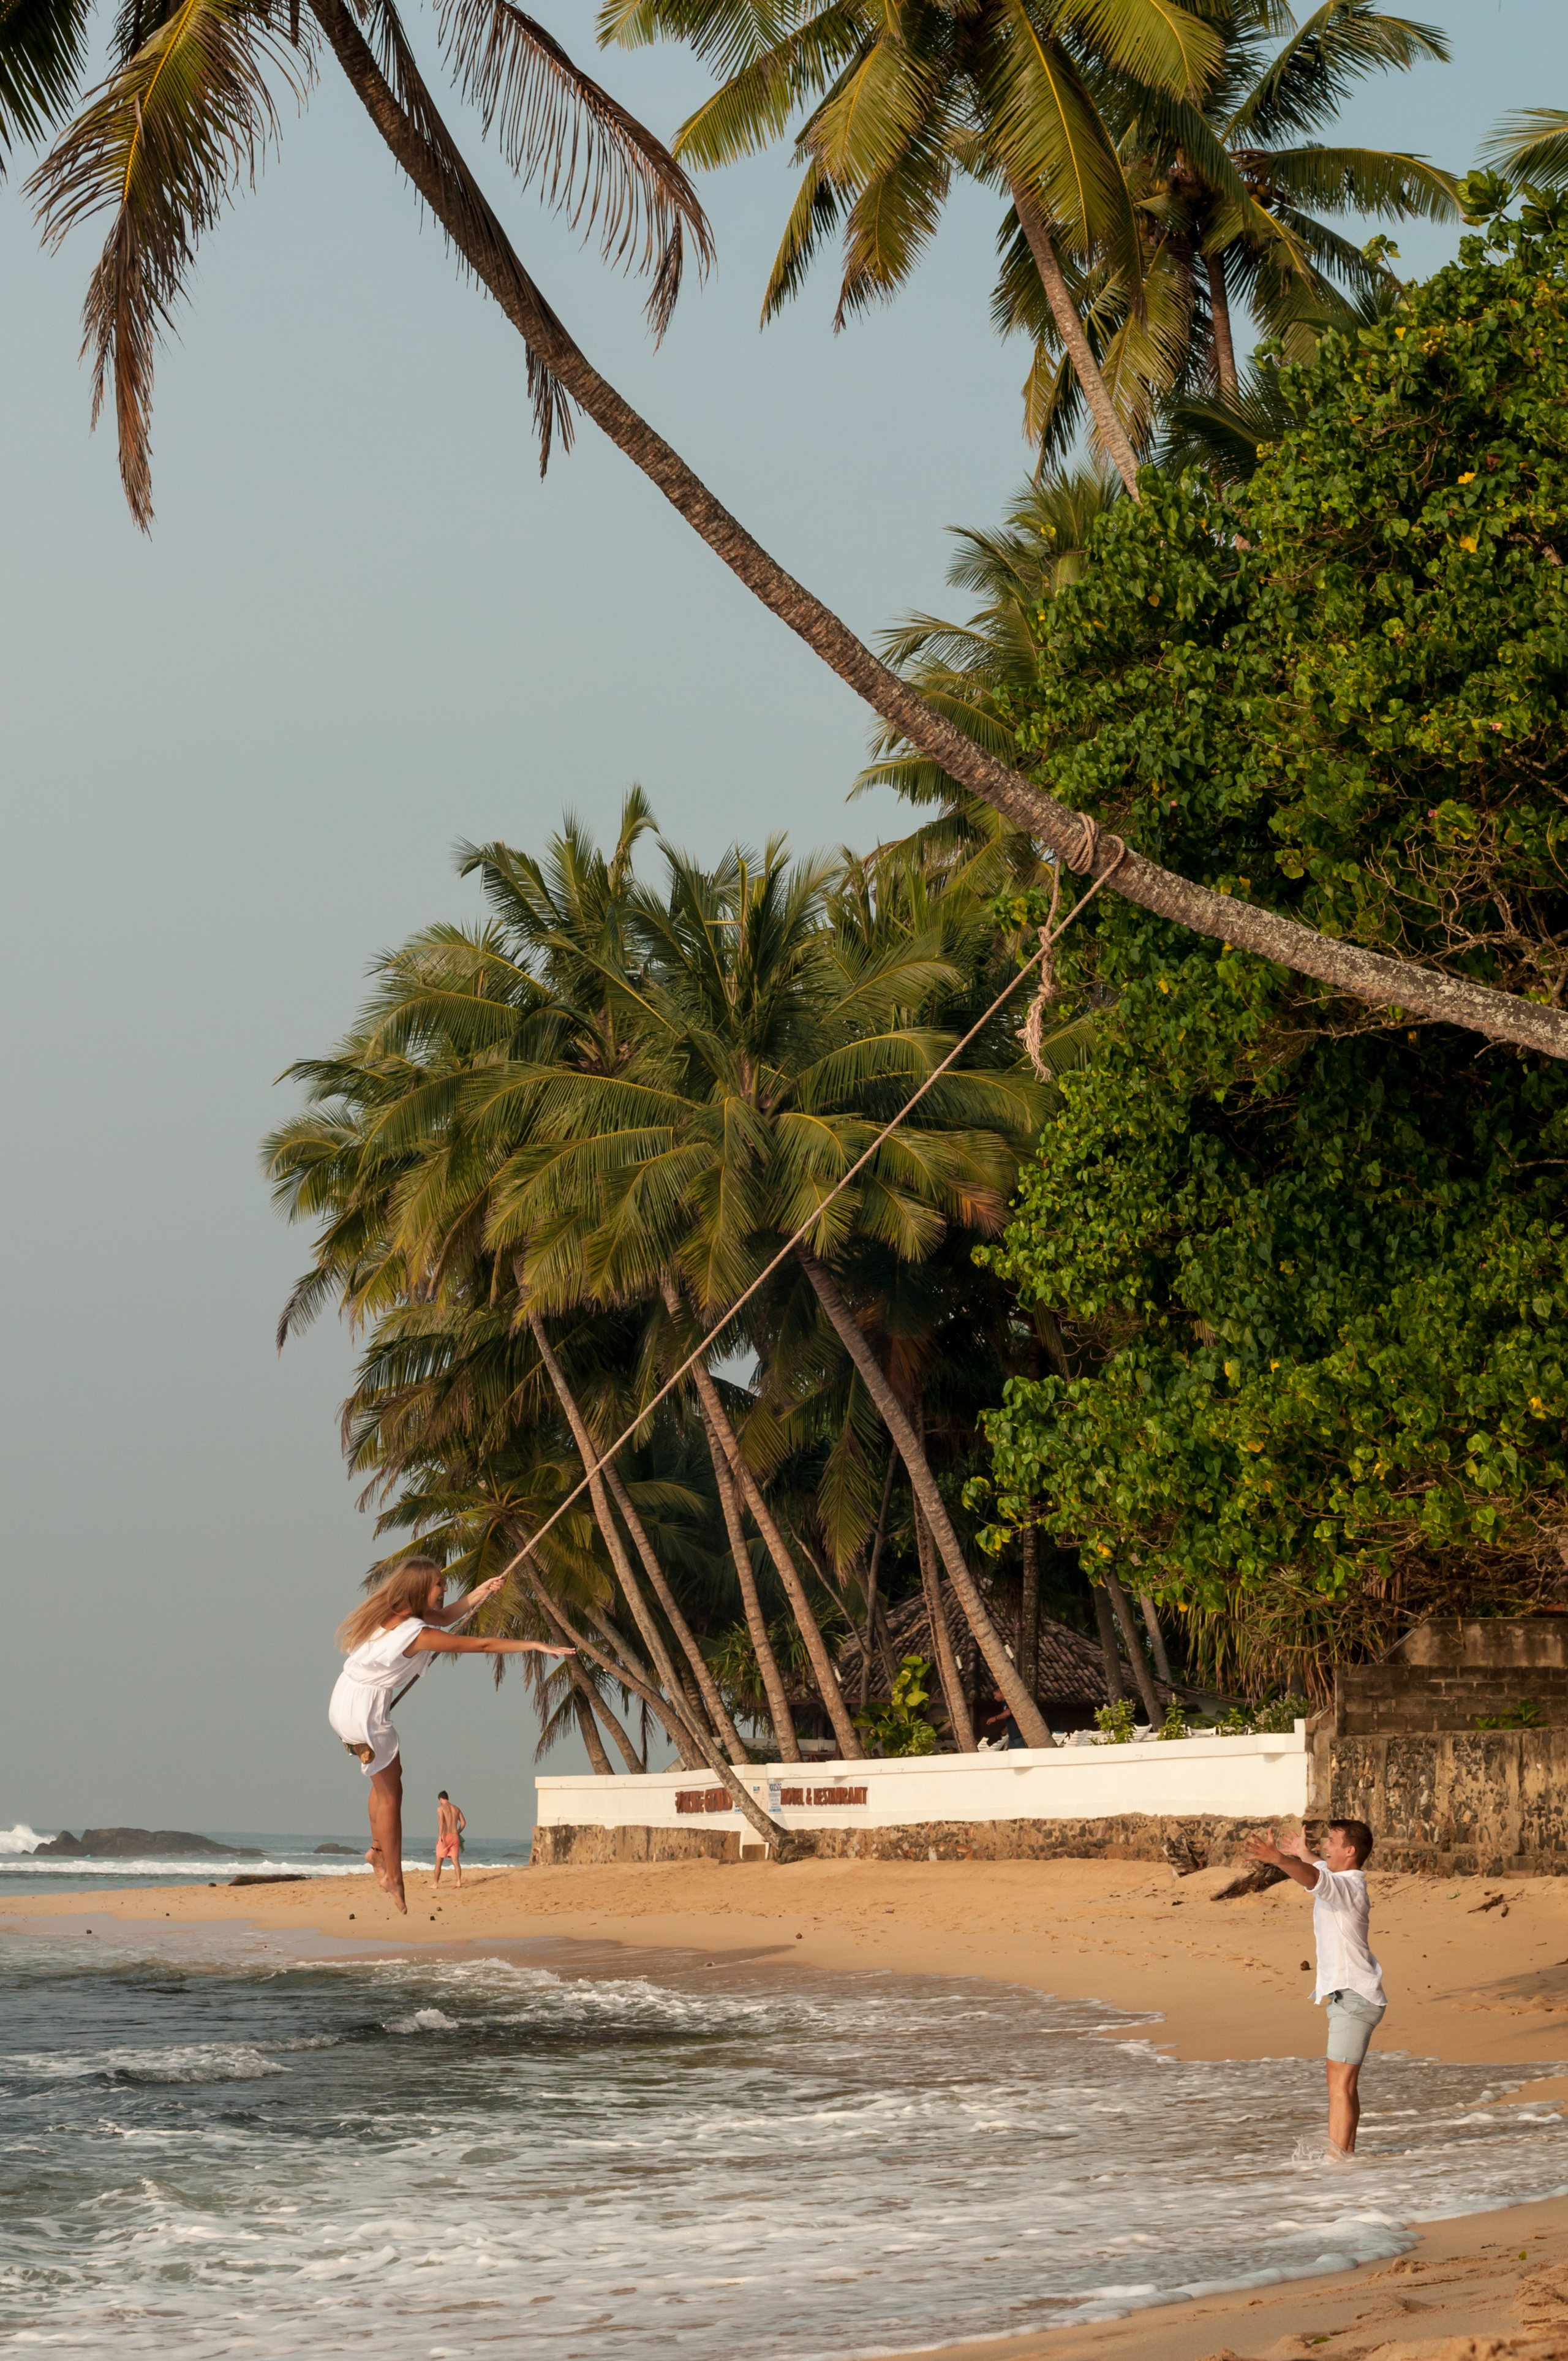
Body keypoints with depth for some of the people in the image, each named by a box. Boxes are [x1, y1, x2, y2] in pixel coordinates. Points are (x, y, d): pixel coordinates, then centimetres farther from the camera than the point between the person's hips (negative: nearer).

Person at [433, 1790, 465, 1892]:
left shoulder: (441, 1808, -4)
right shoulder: (456, 1809, 12)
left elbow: (441, 1822, -18)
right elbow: (463, 1822, 12)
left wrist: (440, 1836, -20)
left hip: (445, 1836, -4)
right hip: (455, 1836, 4)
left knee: (439, 1861, 5)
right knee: (456, 1861, 2)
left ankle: (435, 1884, 7)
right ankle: (459, 1882, -11)